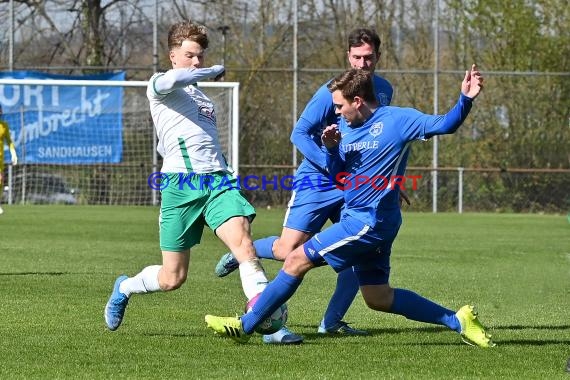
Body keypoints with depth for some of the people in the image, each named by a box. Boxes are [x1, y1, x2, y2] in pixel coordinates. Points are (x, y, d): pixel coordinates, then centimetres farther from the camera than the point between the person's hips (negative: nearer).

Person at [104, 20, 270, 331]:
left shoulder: (202, 97, 26)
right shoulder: (158, 86, 4)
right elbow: (170, 81, -21)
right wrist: (213, 71, -8)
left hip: (218, 180, 5)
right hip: (181, 185, -5)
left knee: (243, 242, -23)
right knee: (172, 278, 1)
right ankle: (124, 288, 32)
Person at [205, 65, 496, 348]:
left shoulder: (397, 120, -10)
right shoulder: (346, 127, 12)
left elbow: (445, 124, -11)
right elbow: (339, 175, 15)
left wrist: (465, 99, -29)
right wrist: (332, 149, -5)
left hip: (370, 221, -10)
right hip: (357, 218, 10)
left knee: (297, 260, -7)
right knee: (378, 297, 11)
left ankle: (244, 326, 3)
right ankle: (458, 321, 13)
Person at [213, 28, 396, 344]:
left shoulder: (383, 90, 6)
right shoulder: (332, 91, -14)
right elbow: (299, 134, -14)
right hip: (317, 180, -5)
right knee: (287, 250, -13)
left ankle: (332, 321, 5)